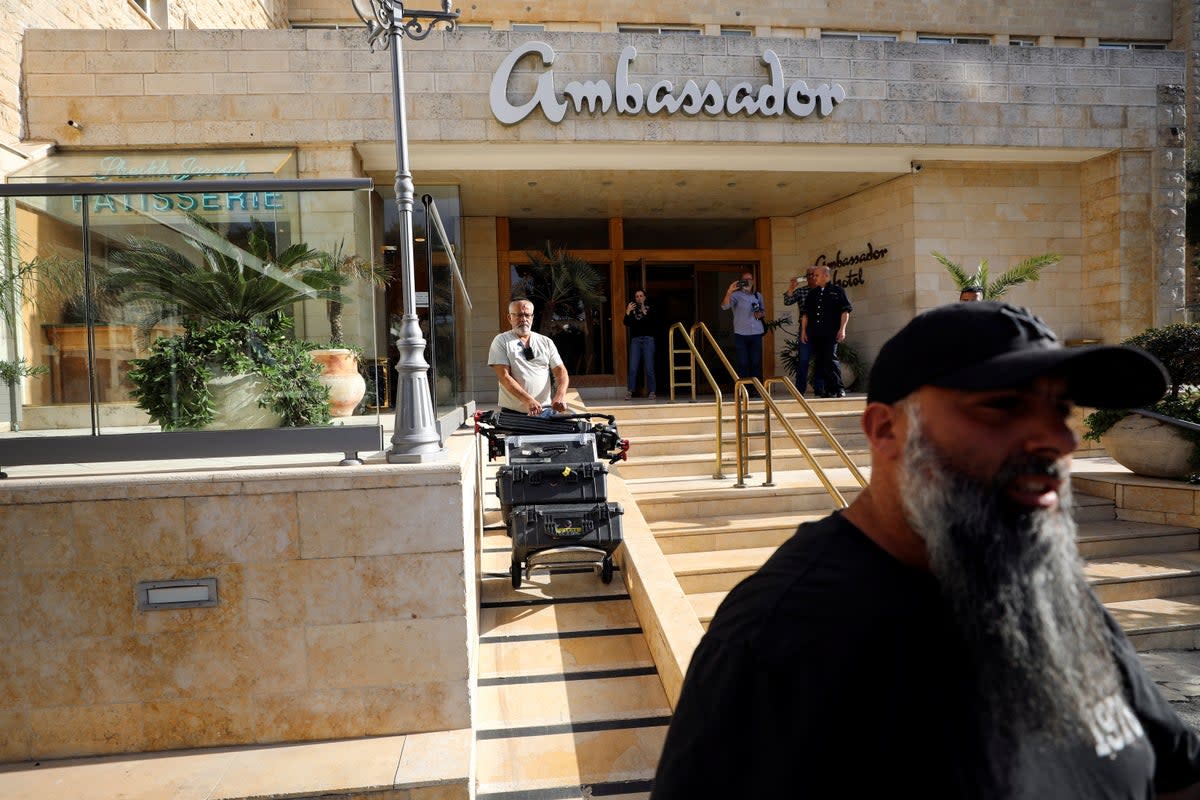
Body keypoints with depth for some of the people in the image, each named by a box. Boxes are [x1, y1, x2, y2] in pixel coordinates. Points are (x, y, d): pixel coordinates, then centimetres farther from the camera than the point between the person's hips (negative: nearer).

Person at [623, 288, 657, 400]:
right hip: (635, 339, 1)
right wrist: (627, 312, -9)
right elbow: (627, 324, 4)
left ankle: (651, 392, -2)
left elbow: (653, 323, -3)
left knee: (649, 368, -5)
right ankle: (630, 392, -4)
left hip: (648, 339, -1)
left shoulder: (649, 308, 10)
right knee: (633, 368, -6)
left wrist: (645, 313, -15)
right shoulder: (632, 308, 15)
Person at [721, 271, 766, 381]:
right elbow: (724, 307, -20)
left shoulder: (758, 296, 12)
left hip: (756, 334, 4)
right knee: (743, 364, -2)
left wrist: (761, 314, 0)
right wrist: (729, 292, -36)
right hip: (741, 335, -4)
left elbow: (764, 311, 24)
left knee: (756, 363, 5)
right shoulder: (736, 295, -3)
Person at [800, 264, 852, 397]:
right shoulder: (812, 293, 18)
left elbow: (845, 310, -1)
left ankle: (839, 388, -7)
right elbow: (805, 313, 19)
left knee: (830, 359, -14)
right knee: (820, 362, 3)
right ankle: (830, 389, 9)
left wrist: (842, 329, -9)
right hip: (815, 334, 5)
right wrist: (803, 330, 12)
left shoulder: (837, 291, 3)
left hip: (831, 333, -5)